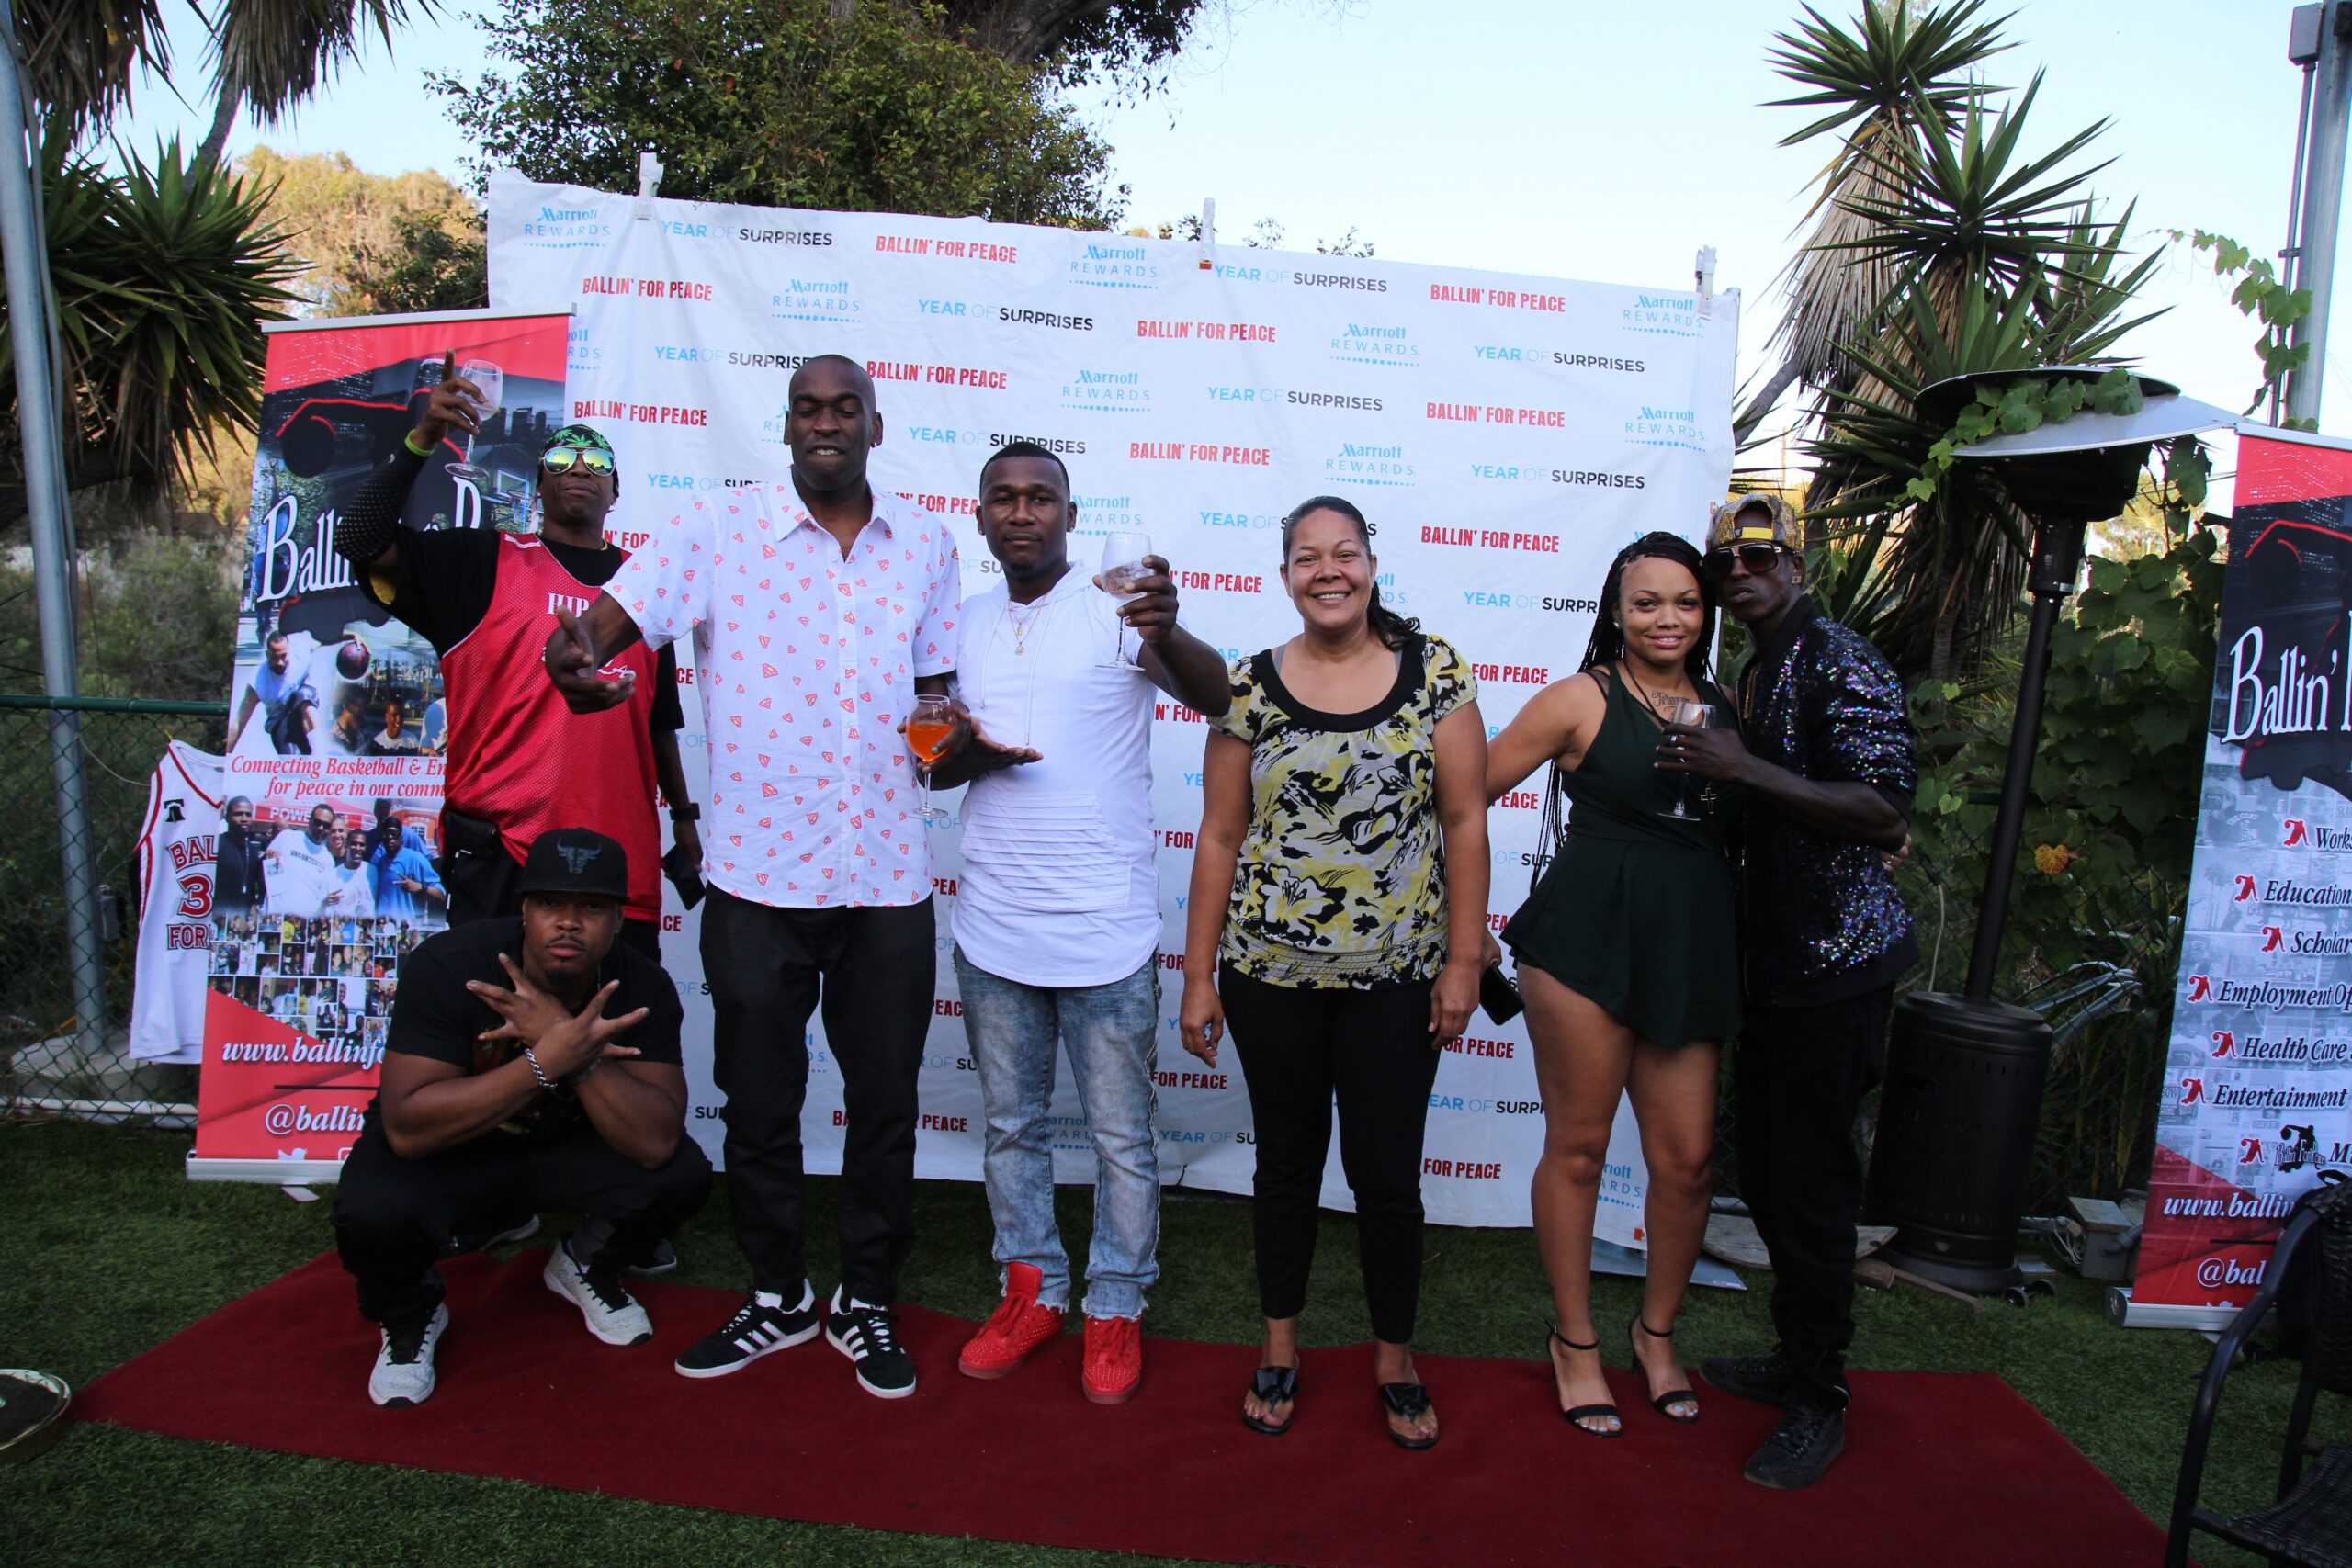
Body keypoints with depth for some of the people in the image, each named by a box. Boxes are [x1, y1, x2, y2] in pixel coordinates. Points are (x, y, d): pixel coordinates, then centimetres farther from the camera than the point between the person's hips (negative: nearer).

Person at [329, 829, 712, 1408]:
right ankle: (409, 1315, 4)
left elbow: (654, 1143, -28)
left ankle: (586, 1268, 12)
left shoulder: (642, 986, -19)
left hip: (565, 1145, 2)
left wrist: (574, 1047, -39)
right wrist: (548, 1061, -42)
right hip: (442, 1150, -2)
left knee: (682, 1174, -23)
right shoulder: (448, 965, -25)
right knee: (373, 1211, -34)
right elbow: (407, 1129, -32)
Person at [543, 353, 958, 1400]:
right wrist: (575, 667, -33)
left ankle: (867, 1303, 31)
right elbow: (608, 623, -9)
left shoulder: (927, 545, 9)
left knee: (885, 1100, 11)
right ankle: (777, 1296, 34)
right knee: (758, 1101, 12)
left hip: (887, 878, 2)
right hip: (758, 873, -1)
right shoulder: (720, 526, -1)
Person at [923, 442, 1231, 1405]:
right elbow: (934, 763, 17)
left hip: (1106, 929, -4)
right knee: (1011, 1125, 17)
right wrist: (965, 756, -7)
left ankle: (1115, 1309, 24)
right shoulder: (966, 626, 9)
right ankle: (1033, 1290, 33)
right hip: (994, 928, 5)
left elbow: (1217, 698, -21)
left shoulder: (1116, 608, -6)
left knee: (1120, 1136, 6)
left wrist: (1168, 634, -42)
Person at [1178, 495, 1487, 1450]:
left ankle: (1395, 1359, 30)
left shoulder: (1435, 671, -2)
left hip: (1396, 978, 0)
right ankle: (1280, 1347, 34)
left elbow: (1464, 822, -1)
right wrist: (1199, 976, 1)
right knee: (1287, 1163, 15)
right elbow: (1220, 836, 2)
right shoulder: (1249, 687, 0)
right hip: (1270, 974, 1)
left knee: (1387, 1175, 7)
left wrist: (1464, 960, -4)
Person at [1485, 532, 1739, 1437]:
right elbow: (1470, 792, -2)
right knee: (1578, 1148, 7)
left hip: (1693, 951, 4)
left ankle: (1656, 1331, 32)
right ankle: (1575, 1342, 26)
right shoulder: (1583, 700, -3)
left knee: (1686, 1158, 6)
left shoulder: (1725, 708, 12)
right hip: (1588, 939, -4)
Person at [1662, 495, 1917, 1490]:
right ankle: (1795, 1359, 33)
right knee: (1765, 1169, 16)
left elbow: (1888, 814, -21)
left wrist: (1744, 770, -24)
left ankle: (1818, 1404, 14)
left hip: (1833, 963, -9)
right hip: (1774, 960, 9)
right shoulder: (1757, 673, 16)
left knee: (1808, 1182, -1)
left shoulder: (1838, 661, -12)